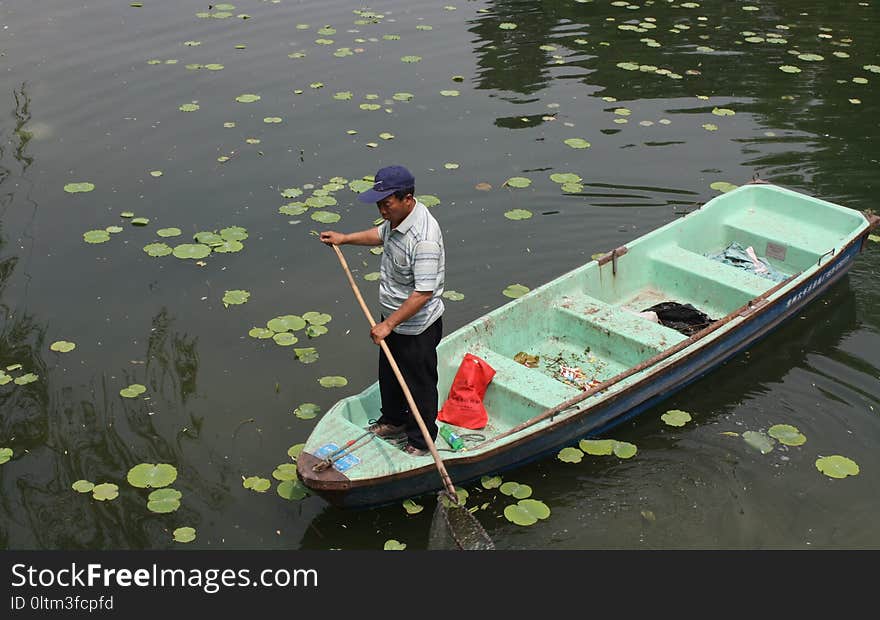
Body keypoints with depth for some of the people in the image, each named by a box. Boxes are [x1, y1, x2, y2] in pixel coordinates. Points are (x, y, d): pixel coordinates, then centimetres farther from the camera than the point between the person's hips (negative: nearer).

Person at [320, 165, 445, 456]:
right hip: (393, 317, 9)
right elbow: (382, 234, 20)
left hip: (417, 328, -9)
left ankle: (421, 441, 33)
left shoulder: (424, 239, -35)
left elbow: (423, 293, -33)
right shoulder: (397, 217, -6)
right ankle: (394, 420, 52)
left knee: (419, 383, 12)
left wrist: (388, 325, -28)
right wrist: (344, 238, 20)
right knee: (389, 374, 28)